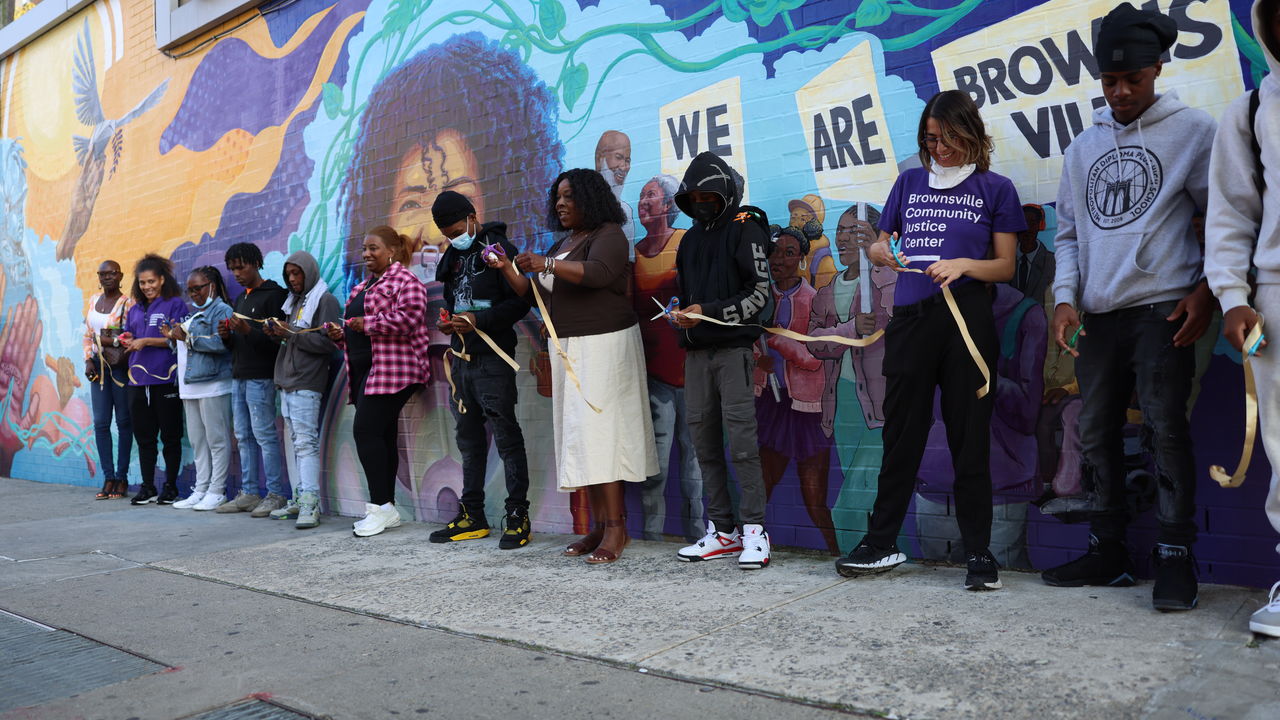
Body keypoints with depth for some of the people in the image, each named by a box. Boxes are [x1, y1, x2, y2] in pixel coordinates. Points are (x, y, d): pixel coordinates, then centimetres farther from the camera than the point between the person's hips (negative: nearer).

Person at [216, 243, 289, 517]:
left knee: (264, 435, -8)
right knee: (244, 437, 8)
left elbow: (278, 339, -13)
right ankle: (249, 493, 13)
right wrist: (227, 336, 5)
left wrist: (249, 331, -23)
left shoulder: (274, 295, -6)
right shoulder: (240, 299, 21)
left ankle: (275, 495, -4)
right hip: (239, 377, 9)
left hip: (261, 378, -9)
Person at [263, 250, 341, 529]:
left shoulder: (325, 300, -4)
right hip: (287, 383, 9)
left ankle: (311, 503, -15)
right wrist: (276, 334, 6)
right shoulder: (294, 301, 22)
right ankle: (299, 500, 12)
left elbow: (329, 342, -15)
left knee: (306, 442, -13)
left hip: (307, 384, -9)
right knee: (297, 443, 9)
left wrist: (292, 334, -15)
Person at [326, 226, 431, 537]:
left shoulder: (404, 281, -5)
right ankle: (386, 510, 10)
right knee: (381, 435, 7)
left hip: (392, 369, -9)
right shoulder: (364, 285, 25)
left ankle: (381, 506, -12)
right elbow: (357, 325, 31)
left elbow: (408, 319, -21)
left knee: (366, 430, -16)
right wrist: (340, 333, 9)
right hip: (365, 369, 9)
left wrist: (367, 323, -16)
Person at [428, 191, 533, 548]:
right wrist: (448, 322, 4)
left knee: (506, 437, -6)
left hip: (492, 358, -8)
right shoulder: (452, 256, 17)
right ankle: (472, 516, 21)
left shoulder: (498, 248, -7)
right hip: (461, 358, 8)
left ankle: (518, 516, 0)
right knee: (469, 439, 13)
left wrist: (478, 320, -21)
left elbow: (520, 303, -13)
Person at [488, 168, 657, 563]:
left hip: (604, 344, -8)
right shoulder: (561, 244, 22)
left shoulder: (608, 234, -3)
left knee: (599, 431, -14)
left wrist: (547, 265, -29)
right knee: (579, 434, 2)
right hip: (567, 349, 8)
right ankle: (599, 526, 4)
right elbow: (537, 293, 20)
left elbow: (598, 272, -23)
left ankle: (616, 527, -12)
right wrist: (508, 269, 6)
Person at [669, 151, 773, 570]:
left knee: (741, 441, -11)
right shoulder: (691, 239, 22)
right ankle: (721, 531, 11)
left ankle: (754, 531, -4)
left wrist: (708, 313, -13)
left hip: (734, 349, -7)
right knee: (704, 443, 5)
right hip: (696, 351, 7)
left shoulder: (745, 229, 1)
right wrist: (682, 317, 4)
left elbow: (759, 293, -7)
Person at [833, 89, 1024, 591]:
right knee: (901, 432, 7)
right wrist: (884, 254, -5)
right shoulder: (909, 182, 15)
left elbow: (1005, 267, 4)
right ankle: (881, 543, 15)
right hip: (910, 318, 3)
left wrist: (963, 265, -15)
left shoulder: (995, 189, 7)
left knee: (969, 436, 1)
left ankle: (979, 552, 11)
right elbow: (878, 245, 19)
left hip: (967, 319, -2)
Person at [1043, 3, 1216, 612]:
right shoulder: (1083, 148, 16)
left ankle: (1176, 556, 0)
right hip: (1097, 315, 5)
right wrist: (1065, 298, 3)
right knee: (1096, 433, 6)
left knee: (1166, 429, -10)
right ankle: (1108, 550, 17)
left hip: (1162, 309, -5)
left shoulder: (1192, 130, 3)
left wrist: (1207, 291, -8)